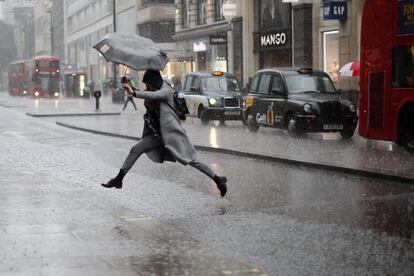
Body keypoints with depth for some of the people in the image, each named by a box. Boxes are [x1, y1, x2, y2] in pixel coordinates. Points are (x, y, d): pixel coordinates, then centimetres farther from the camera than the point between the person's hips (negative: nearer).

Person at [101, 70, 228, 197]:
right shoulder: (152, 91, 10)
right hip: (157, 134, 7)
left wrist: (133, 93, -42)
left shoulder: (167, 90, -13)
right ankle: (118, 179, 7)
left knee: (191, 160, -5)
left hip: (171, 132, -7)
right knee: (135, 150, 0)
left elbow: (154, 95, -31)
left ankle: (218, 179, 5)